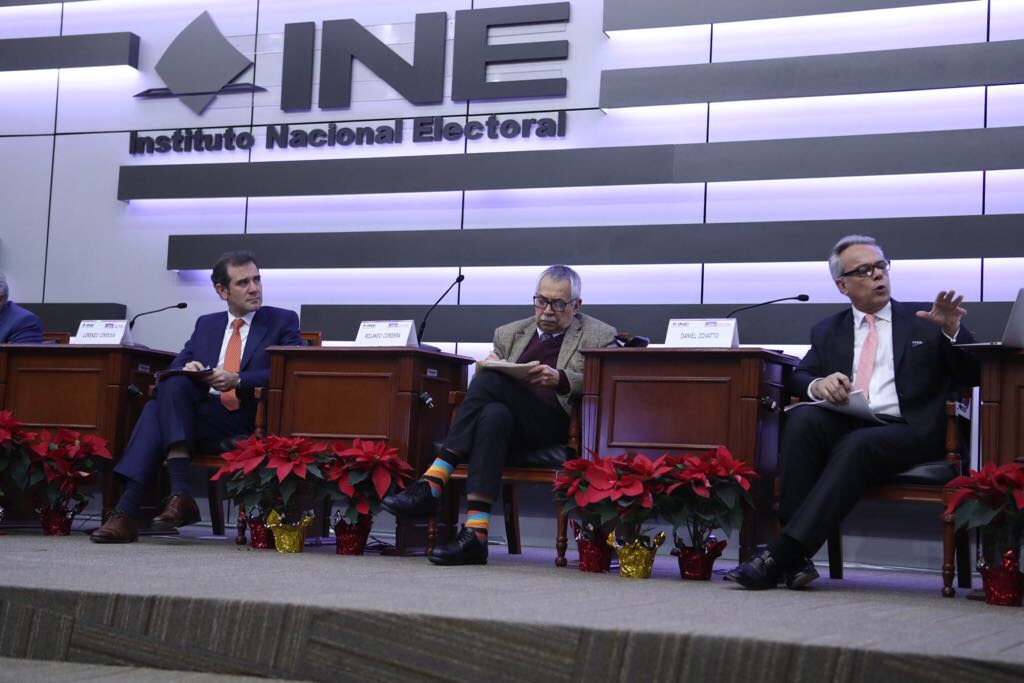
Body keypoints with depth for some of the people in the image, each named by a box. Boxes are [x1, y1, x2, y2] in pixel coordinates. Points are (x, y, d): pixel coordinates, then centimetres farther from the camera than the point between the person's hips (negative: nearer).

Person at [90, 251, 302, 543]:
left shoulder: (284, 321, 10)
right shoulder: (206, 323, 24)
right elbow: (176, 366, 17)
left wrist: (237, 380, -17)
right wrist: (187, 369, -8)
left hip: (248, 420, -4)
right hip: (203, 410, 5)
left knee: (159, 411, -26)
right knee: (172, 383, -28)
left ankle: (128, 513, -32)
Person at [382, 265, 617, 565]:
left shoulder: (599, 337, 13)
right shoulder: (510, 333, 27)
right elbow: (488, 370, 25)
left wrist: (560, 379, -17)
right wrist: (489, 366, 2)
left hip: (557, 422, -4)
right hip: (509, 414, 4)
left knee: (490, 380, -28)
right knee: (493, 414, -34)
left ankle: (433, 484, -33)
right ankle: (475, 533, -44)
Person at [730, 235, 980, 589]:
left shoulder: (923, 322, 17)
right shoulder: (827, 330, 23)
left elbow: (972, 377, 12)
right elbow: (797, 378, 12)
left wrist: (952, 331, -8)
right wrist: (817, 385, -13)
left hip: (904, 431, -2)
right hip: (843, 426, 2)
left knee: (857, 444, -35)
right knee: (803, 418, -30)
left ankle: (781, 553, -43)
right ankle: (795, 559, -36)